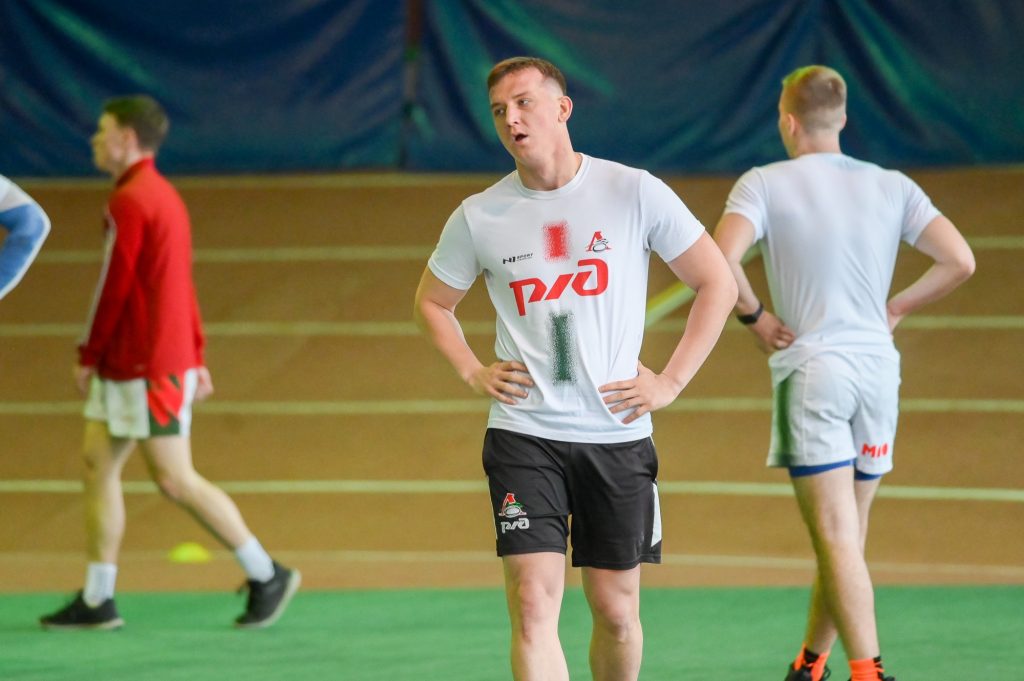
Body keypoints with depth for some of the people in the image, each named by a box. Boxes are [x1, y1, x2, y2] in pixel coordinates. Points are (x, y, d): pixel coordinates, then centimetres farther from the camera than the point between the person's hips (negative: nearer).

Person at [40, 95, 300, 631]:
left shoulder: (129, 202, -16)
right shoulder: (163, 195, 15)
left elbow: (112, 286, -17)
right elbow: (182, 286, 18)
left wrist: (88, 355, -10)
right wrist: (196, 357, 19)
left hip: (151, 367, -10)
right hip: (125, 365, 10)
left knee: (174, 480, -7)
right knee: (97, 462, 8)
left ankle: (267, 575, 0)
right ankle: (97, 600, 8)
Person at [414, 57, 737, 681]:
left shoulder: (634, 193, -2)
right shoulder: (479, 217, 2)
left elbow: (717, 283, 5)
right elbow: (432, 302, 21)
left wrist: (671, 383, -1)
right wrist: (473, 373, 6)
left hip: (618, 435, 0)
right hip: (524, 435, 0)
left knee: (617, 610, 8)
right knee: (534, 604, -14)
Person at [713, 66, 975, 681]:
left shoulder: (766, 184, -3)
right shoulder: (892, 187, 7)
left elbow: (721, 260, -20)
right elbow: (960, 261, 0)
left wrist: (754, 314, -4)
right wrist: (897, 308, 11)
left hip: (812, 370, -4)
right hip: (878, 368, 4)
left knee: (838, 539, -9)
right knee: (847, 536, 14)